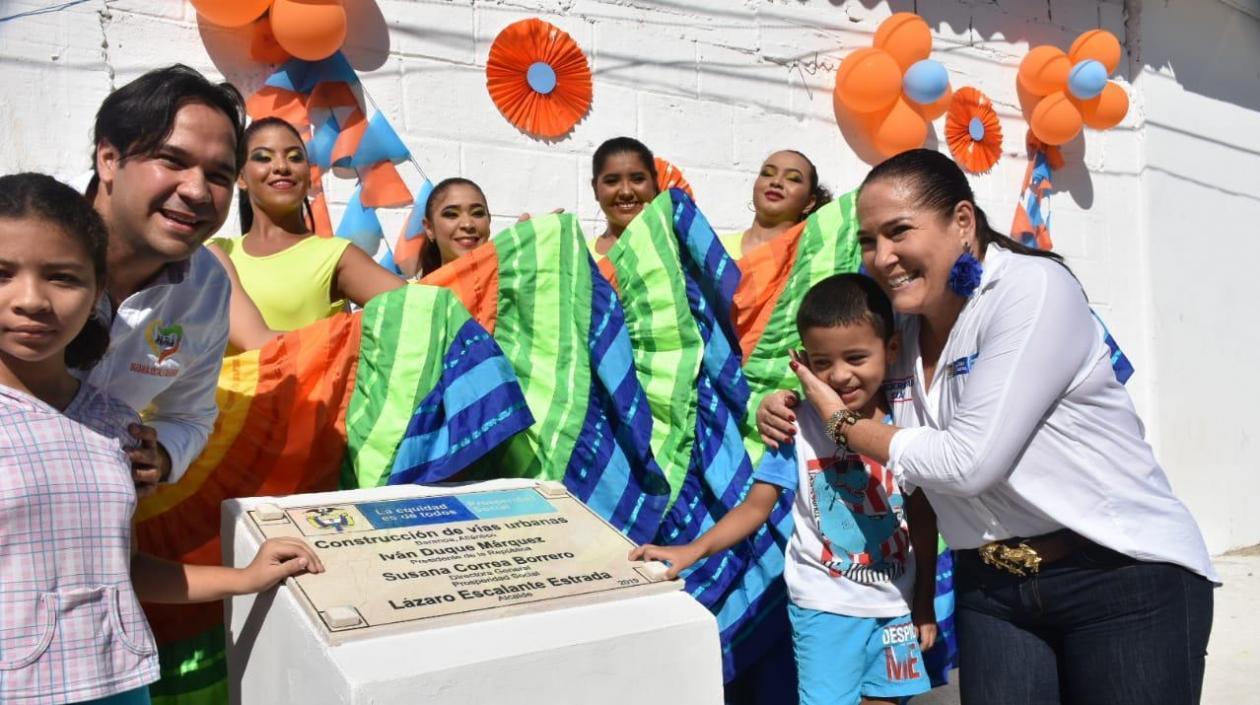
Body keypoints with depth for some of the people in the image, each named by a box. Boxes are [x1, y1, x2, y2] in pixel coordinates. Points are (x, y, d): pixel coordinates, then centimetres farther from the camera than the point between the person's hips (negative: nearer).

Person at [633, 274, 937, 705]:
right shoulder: (799, 424, -12)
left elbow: (922, 521, 3)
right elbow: (756, 507, -12)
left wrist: (924, 605, 6)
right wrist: (693, 550, -25)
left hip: (895, 605, 3)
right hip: (823, 606, -2)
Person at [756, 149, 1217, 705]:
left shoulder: (1032, 287, -18)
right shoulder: (899, 326, 1)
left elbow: (969, 462, -24)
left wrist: (842, 422, -11)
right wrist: (787, 410, -1)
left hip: (1125, 578, -5)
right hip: (991, 586, 5)